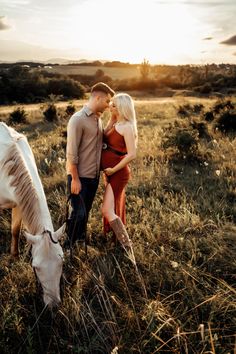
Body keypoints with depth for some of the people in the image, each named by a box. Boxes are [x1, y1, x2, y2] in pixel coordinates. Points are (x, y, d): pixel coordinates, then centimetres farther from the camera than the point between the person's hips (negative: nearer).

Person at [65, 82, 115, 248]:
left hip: (94, 175, 7)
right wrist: (75, 179, -18)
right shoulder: (78, 119, -16)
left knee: (86, 211, 18)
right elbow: (71, 153, -18)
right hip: (80, 176, -7)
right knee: (78, 213, -3)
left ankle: (81, 238, 36)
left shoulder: (98, 119, 10)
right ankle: (68, 246, 16)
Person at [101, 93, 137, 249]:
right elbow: (104, 138, -1)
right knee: (115, 209, 19)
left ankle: (127, 246, 1)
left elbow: (132, 154, -23)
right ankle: (120, 239, 35)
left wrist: (113, 170, -18)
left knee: (107, 211, -10)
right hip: (110, 172, 9)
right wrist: (112, 118, -2)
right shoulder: (115, 123, 9)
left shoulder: (127, 127, -17)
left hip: (118, 173, -9)